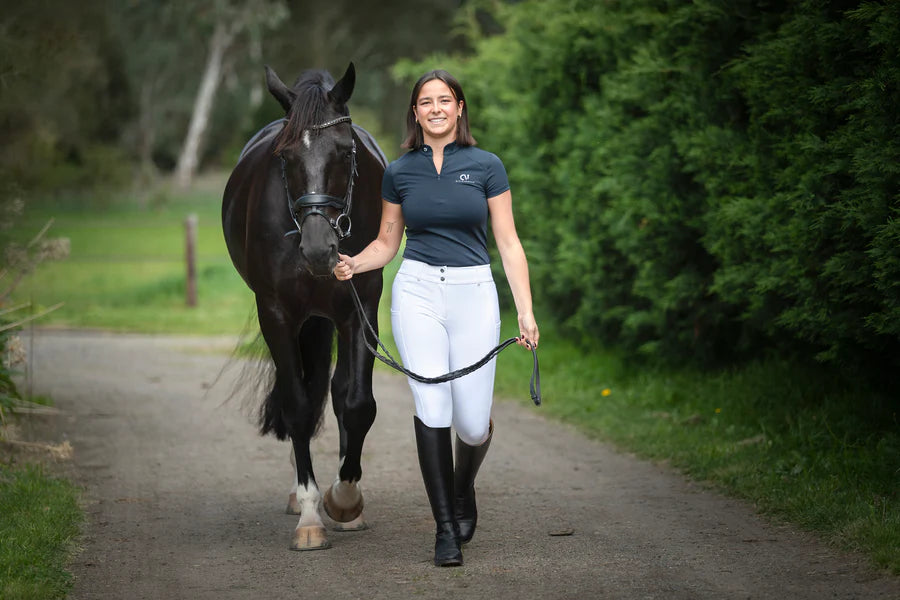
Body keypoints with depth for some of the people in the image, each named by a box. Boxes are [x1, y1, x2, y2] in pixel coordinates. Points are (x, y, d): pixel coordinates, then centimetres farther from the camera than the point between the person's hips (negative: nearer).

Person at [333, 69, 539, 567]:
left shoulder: (486, 166, 2)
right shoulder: (399, 172, 7)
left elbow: (508, 244, 3)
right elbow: (387, 243, 15)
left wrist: (526, 311, -4)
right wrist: (353, 263, -7)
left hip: (474, 293, 0)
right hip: (417, 291, 1)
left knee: (473, 421, -3)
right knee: (431, 407, -11)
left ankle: (463, 490, 31)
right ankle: (446, 529, -2)